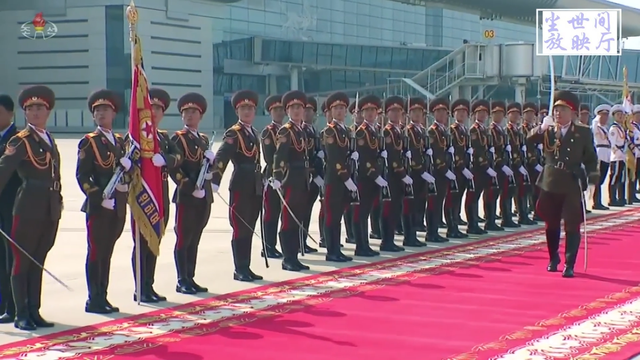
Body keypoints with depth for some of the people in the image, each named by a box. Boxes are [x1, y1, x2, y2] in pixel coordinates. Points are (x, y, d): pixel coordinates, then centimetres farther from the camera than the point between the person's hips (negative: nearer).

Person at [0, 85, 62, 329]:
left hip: (50, 211, 7)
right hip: (28, 210, -7)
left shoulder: (49, 140, 15)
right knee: (22, 262, 0)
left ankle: (34, 312, 19)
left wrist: (58, 201, 12)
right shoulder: (21, 141, -7)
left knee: (38, 263, 12)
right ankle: (21, 316, 6)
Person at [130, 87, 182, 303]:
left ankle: (149, 287, 17)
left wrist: (163, 159, -24)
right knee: (142, 243, -2)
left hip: (161, 197, 6)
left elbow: (177, 157, -3)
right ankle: (141, 290, 2)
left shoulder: (164, 137, 15)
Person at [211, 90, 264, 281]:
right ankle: (240, 270, 3)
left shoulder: (254, 133, 15)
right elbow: (221, 158, -21)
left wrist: (263, 181, 19)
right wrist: (215, 181, -32)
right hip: (240, 187, -7)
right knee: (240, 229, -2)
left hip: (256, 187, 7)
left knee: (249, 230, 11)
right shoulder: (233, 134, -8)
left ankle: (246, 268, 17)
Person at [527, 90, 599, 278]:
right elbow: (529, 139, -10)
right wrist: (541, 128, -26)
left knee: (572, 226, -5)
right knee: (551, 225, 13)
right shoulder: (547, 130, 6)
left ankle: (569, 265, 0)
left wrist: (592, 178, -4)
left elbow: (591, 158, 6)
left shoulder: (584, 132, 3)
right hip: (550, 184, 2)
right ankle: (553, 259, 32)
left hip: (573, 185, -2)